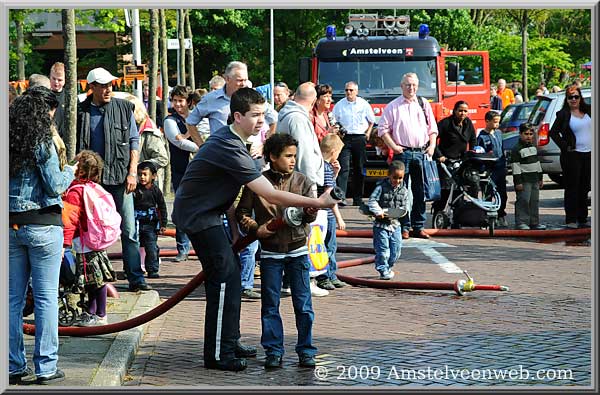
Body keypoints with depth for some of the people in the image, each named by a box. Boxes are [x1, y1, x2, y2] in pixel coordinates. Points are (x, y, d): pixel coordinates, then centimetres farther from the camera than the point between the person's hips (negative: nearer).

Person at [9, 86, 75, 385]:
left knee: (13, 298, 9)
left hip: (10, 225, 5)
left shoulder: (7, 139, 6)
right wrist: (69, 172, 8)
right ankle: (46, 368, 2)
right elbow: (55, 186, -11)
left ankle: (13, 367, 12)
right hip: (42, 225, -5)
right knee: (46, 298, 1)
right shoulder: (41, 140, -10)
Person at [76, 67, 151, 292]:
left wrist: (132, 172, -2)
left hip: (120, 179, 0)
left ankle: (136, 279, 0)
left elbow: (134, 142, 6)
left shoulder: (124, 109, 4)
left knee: (129, 231, -3)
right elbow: (75, 147, 9)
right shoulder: (81, 112, 4)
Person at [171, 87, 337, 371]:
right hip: (197, 215, -11)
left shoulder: (227, 138, 6)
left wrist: (234, 227, 8)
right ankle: (218, 354, -8)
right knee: (225, 276, -12)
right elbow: (271, 196, -28)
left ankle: (229, 342, 23)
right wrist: (317, 203, -24)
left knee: (230, 271, 14)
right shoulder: (230, 150, -28)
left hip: (206, 212, 11)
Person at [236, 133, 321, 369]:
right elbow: (242, 212, 2)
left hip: (297, 250, 1)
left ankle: (306, 350, 10)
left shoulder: (302, 182, 2)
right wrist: (255, 229, -14)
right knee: (270, 304, 4)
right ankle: (273, 351, 12)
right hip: (270, 252, -1)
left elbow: (309, 215, -6)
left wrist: (311, 211, -29)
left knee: (303, 303, 2)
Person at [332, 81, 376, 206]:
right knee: (344, 168, -12)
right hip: (345, 138, -1)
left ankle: (357, 198, 11)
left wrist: (368, 133, 6)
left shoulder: (364, 104, 6)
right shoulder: (339, 105, 4)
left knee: (359, 169, 5)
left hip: (360, 138, 1)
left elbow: (371, 121, 17)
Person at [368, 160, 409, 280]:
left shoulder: (403, 190, 3)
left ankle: (388, 267, 30)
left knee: (396, 249, 10)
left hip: (395, 224, 5)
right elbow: (372, 201, -11)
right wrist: (378, 211, -26)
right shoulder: (381, 187, -9)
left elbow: (403, 207, 5)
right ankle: (383, 270, 4)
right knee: (382, 249, -5)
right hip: (381, 224, -4)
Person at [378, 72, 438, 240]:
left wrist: (432, 146, 2)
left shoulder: (424, 104, 13)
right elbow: (383, 128, 2)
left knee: (420, 191, 5)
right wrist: (393, 146, -7)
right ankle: (403, 227, 2)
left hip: (421, 153, 3)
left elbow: (432, 128, 15)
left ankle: (419, 226, 11)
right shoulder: (393, 106, 4)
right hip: (402, 152, -3)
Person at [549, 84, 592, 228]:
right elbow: (553, 132, -2)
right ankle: (571, 219, -2)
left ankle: (582, 219, 17)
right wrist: (564, 146, -9)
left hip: (589, 153, 5)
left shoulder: (588, 110, 9)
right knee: (572, 188, -4)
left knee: (584, 188, 10)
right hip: (572, 155, -5)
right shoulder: (563, 114, -4)